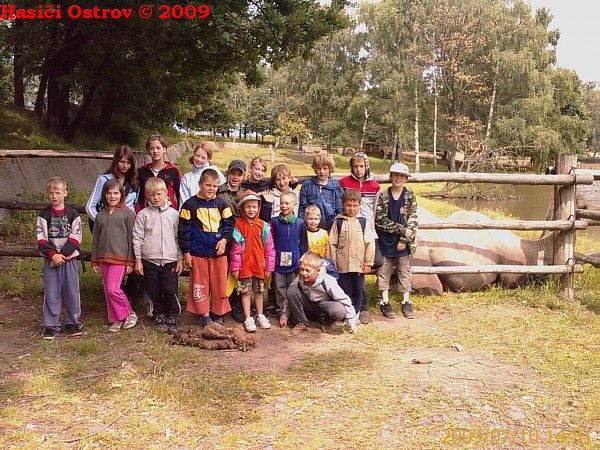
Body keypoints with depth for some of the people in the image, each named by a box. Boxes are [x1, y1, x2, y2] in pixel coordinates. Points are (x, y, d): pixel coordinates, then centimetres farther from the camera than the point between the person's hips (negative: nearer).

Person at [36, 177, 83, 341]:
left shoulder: (72, 214, 1)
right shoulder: (44, 215, 2)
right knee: (51, 293, 3)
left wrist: (62, 254, -14)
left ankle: (73, 323, 17)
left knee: (71, 292, 4)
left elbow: (75, 238, -5)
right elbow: (41, 239, -4)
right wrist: (53, 255, -15)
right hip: (50, 260, 0)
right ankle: (51, 326, 11)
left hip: (69, 259, 0)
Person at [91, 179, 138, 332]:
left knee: (113, 289, -13)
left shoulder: (128, 213, -3)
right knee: (107, 291, 8)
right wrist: (94, 262, 12)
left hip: (120, 257, -6)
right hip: (103, 257, 6)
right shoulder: (100, 215, 12)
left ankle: (129, 314, 6)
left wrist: (130, 261, -8)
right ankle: (115, 320, 19)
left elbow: (131, 239, -5)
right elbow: (96, 239, 15)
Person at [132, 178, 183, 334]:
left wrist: (180, 258, 5)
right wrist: (138, 259, 0)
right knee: (154, 292, 7)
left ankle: (172, 318, 11)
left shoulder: (173, 214, 4)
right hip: (149, 261, 1)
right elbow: (137, 238, 3)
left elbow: (178, 237, 8)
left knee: (170, 291, -5)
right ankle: (159, 316, 25)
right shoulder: (143, 215, 2)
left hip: (170, 260, -1)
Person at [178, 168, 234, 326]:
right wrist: (186, 252, -3)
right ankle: (204, 313, 15)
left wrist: (225, 239, -10)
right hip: (198, 252, -2)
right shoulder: (190, 205, -3)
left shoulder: (222, 204, 4)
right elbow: (183, 229, -1)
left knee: (220, 284, 8)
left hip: (218, 252, 2)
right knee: (200, 284, 5)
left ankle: (219, 312, 22)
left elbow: (228, 224, 9)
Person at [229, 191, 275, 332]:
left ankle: (260, 316, 28)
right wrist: (235, 267, -9)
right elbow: (235, 248, -7)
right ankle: (248, 318, 14)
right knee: (245, 291, 6)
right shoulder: (238, 225, -7)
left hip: (259, 265, 2)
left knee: (259, 291, 15)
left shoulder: (263, 226, -1)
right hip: (244, 265, -2)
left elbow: (269, 248, 1)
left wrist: (269, 267, 0)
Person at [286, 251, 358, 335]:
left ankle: (328, 322, 1)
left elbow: (344, 300, -20)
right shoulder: (299, 279, -19)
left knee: (339, 310, -38)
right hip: (308, 308, 3)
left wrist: (352, 322, -15)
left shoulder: (327, 282, -28)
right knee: (291, 290, -25)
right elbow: (290, 297, -3)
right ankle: (301, 323, -9)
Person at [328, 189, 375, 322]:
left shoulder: (364, 222, 0)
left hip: (359, 265, 0)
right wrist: (333, 263, 0)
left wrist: (368, 263, -2)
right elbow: (332, 243, 3)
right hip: (342, 265, 0)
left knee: (358, 291, 8)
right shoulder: (338, 222, 1)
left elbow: (370, 243, 1)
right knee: (344, 291, 6)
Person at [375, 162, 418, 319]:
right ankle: (384, 302, 15)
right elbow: (380, 220, -10)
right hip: (385, 240, 0)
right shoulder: (383, 196, -3)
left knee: (405, 271, 8)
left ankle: (406, 302, 17)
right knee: (384, 271, 5)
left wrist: (404, 240, -12)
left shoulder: (410, 196, -1)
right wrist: (402, 229, -14)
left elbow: (412, 221, -4)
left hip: (403, 241, 0)